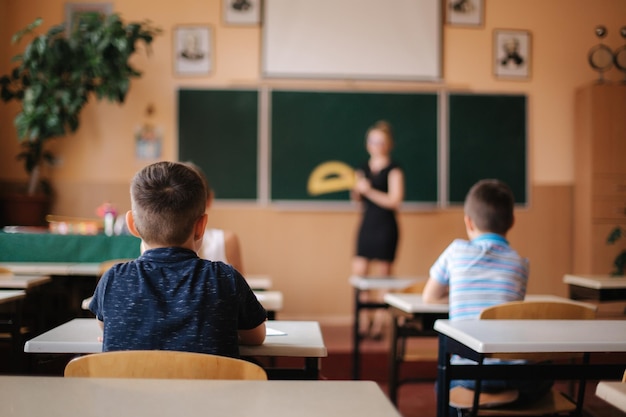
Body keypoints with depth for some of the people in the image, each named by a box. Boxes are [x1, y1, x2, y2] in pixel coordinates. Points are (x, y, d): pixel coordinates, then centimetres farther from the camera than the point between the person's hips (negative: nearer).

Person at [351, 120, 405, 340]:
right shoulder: (364, 169, 13)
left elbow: (394, 201, -15)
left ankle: (378, 325, 7)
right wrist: (356, 188, -1)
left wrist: (369, 191, -20)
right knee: (358, 274, 1)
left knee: (381, 277, -1)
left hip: (385, 227, -6)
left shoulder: (393, 170, -6)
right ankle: (365, 322, 12)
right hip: (366, 224, 6)